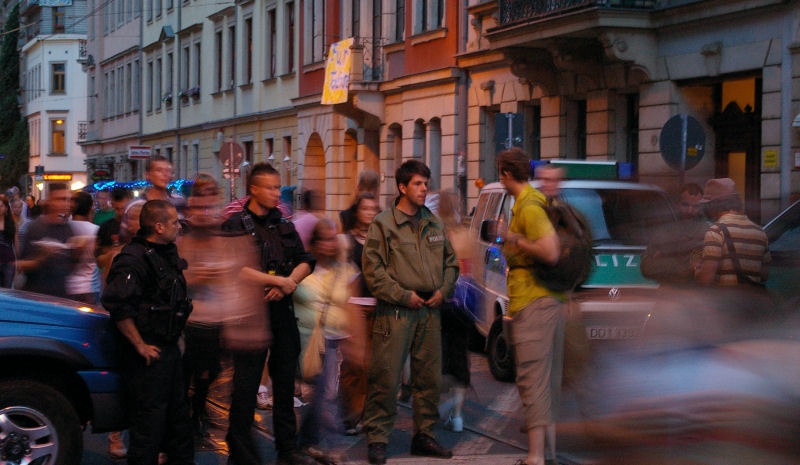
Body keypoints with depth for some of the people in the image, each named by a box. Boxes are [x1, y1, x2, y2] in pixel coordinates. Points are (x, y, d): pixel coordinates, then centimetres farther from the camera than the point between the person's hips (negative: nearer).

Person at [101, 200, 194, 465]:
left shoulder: (167, 254, 11)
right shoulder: (134, 259, -19)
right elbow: (116, 304, -29)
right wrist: (140, 346, -22)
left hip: (169, 347, 10)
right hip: (149, 352, -10)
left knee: (178, 414, 19)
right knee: (149, 423, -4)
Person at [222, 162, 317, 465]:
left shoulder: (284, 224, 13)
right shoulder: (235, 225, -6)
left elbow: (305, 262, 8)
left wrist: (287, 284, -11)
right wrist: (278, 280, -14)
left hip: (282, 310, 6)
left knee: (285, 383, 13)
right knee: (245, 387, -2)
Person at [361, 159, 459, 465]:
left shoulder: (434, 224, 14)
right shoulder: (383, 224, -3)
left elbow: (450, 261, 21)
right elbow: (373, 269, -8)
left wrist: (443, 290, 4)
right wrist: (404, 296, -12)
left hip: (430, 311, 6)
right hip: (396, 312, -6)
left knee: (429, 377, 10)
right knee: (385, 379, -6)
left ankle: (424, 435, 21)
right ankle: (377, 438, 2)